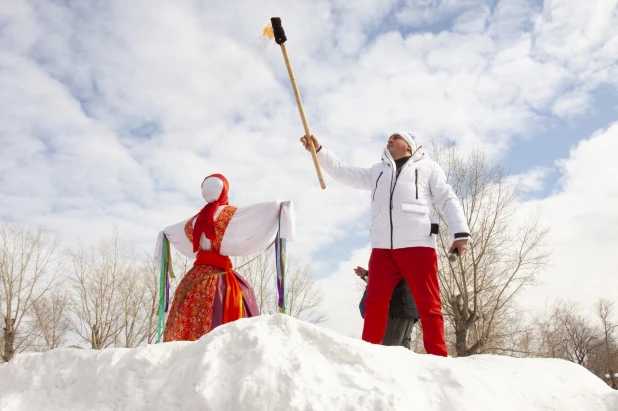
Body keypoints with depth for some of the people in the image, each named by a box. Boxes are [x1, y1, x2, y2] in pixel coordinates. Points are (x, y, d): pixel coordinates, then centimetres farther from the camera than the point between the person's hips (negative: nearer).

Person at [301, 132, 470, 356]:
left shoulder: (427, 167, 18)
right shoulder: (377, 171, 30)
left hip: (418, 244, -3)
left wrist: (460, 232, -4)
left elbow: (447, 199, 10)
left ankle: (438, 358, -5)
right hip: (382, 247, 4)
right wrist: (318, 151, 14)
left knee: (428, 303, -6)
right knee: (375, 301, -4)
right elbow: (343, 172, 24)